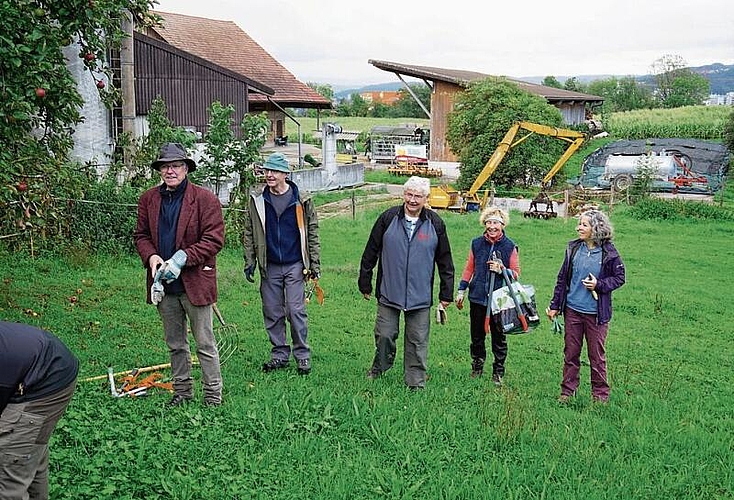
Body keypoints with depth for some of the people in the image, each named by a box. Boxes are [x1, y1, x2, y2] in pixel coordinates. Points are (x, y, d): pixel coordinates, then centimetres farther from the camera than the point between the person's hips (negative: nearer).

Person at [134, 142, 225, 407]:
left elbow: (214, 239, -12)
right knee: (175, 344, 17)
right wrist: (151, 257, -9)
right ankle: (182, 391, 30)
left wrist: (183, 257, -21)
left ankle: (213, 394, 15)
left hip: (195, 282, -5)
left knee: (205, 344, 4)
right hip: (163, 284, 5)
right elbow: (141, 235, 12)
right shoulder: (148, 199, 7)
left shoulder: (205, 198, -8)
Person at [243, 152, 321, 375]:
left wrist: (315, 265, 2)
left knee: (296, 311, -3)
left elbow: (312, 234, 4)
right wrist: (249, 262, 6)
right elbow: (249, 233, 10)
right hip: (269, 267, 3)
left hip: (295, 265, -3)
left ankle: (302, 355, 10)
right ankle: (279, 354, 22)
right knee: (272, 313, 9)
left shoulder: (301, 200, -3)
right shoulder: (257, 200, 3)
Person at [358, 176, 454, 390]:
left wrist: (446, 293, 7)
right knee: (384, 336, 5)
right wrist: (365, 284, 7)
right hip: (389, 293, 0)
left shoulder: (435, 224, 1)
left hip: (420, 297, 0)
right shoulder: (388, 218, -2)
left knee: (417, 341, 6)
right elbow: (370, 253, 5)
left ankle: (416, 383, 18)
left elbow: (445, 261, 8)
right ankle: (379, 369, 31)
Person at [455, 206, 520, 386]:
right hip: (477, 297, 2)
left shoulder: (510, 247, -2)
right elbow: (469, 268, 13)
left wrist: (502, 270, -18)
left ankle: (498, 372, 17)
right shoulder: (477, 244, 5)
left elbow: (516, 273, 2)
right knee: (476, 335, 11)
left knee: (499, 338, 4)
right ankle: (477, 367, 28)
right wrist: (461, 291, 11)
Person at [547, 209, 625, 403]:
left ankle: (600, 393, 20)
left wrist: (599, 285, -15)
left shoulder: (609, 253, -8)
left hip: (596, 313, -3)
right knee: (570, 352, 10)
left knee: (596, 355, 7)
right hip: (572, 309, 3)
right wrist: (555, 305, 9)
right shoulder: (573, 248, 2)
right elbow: (562, 278, 8)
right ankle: (567, 391, 22)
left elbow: (619, 277, 1)